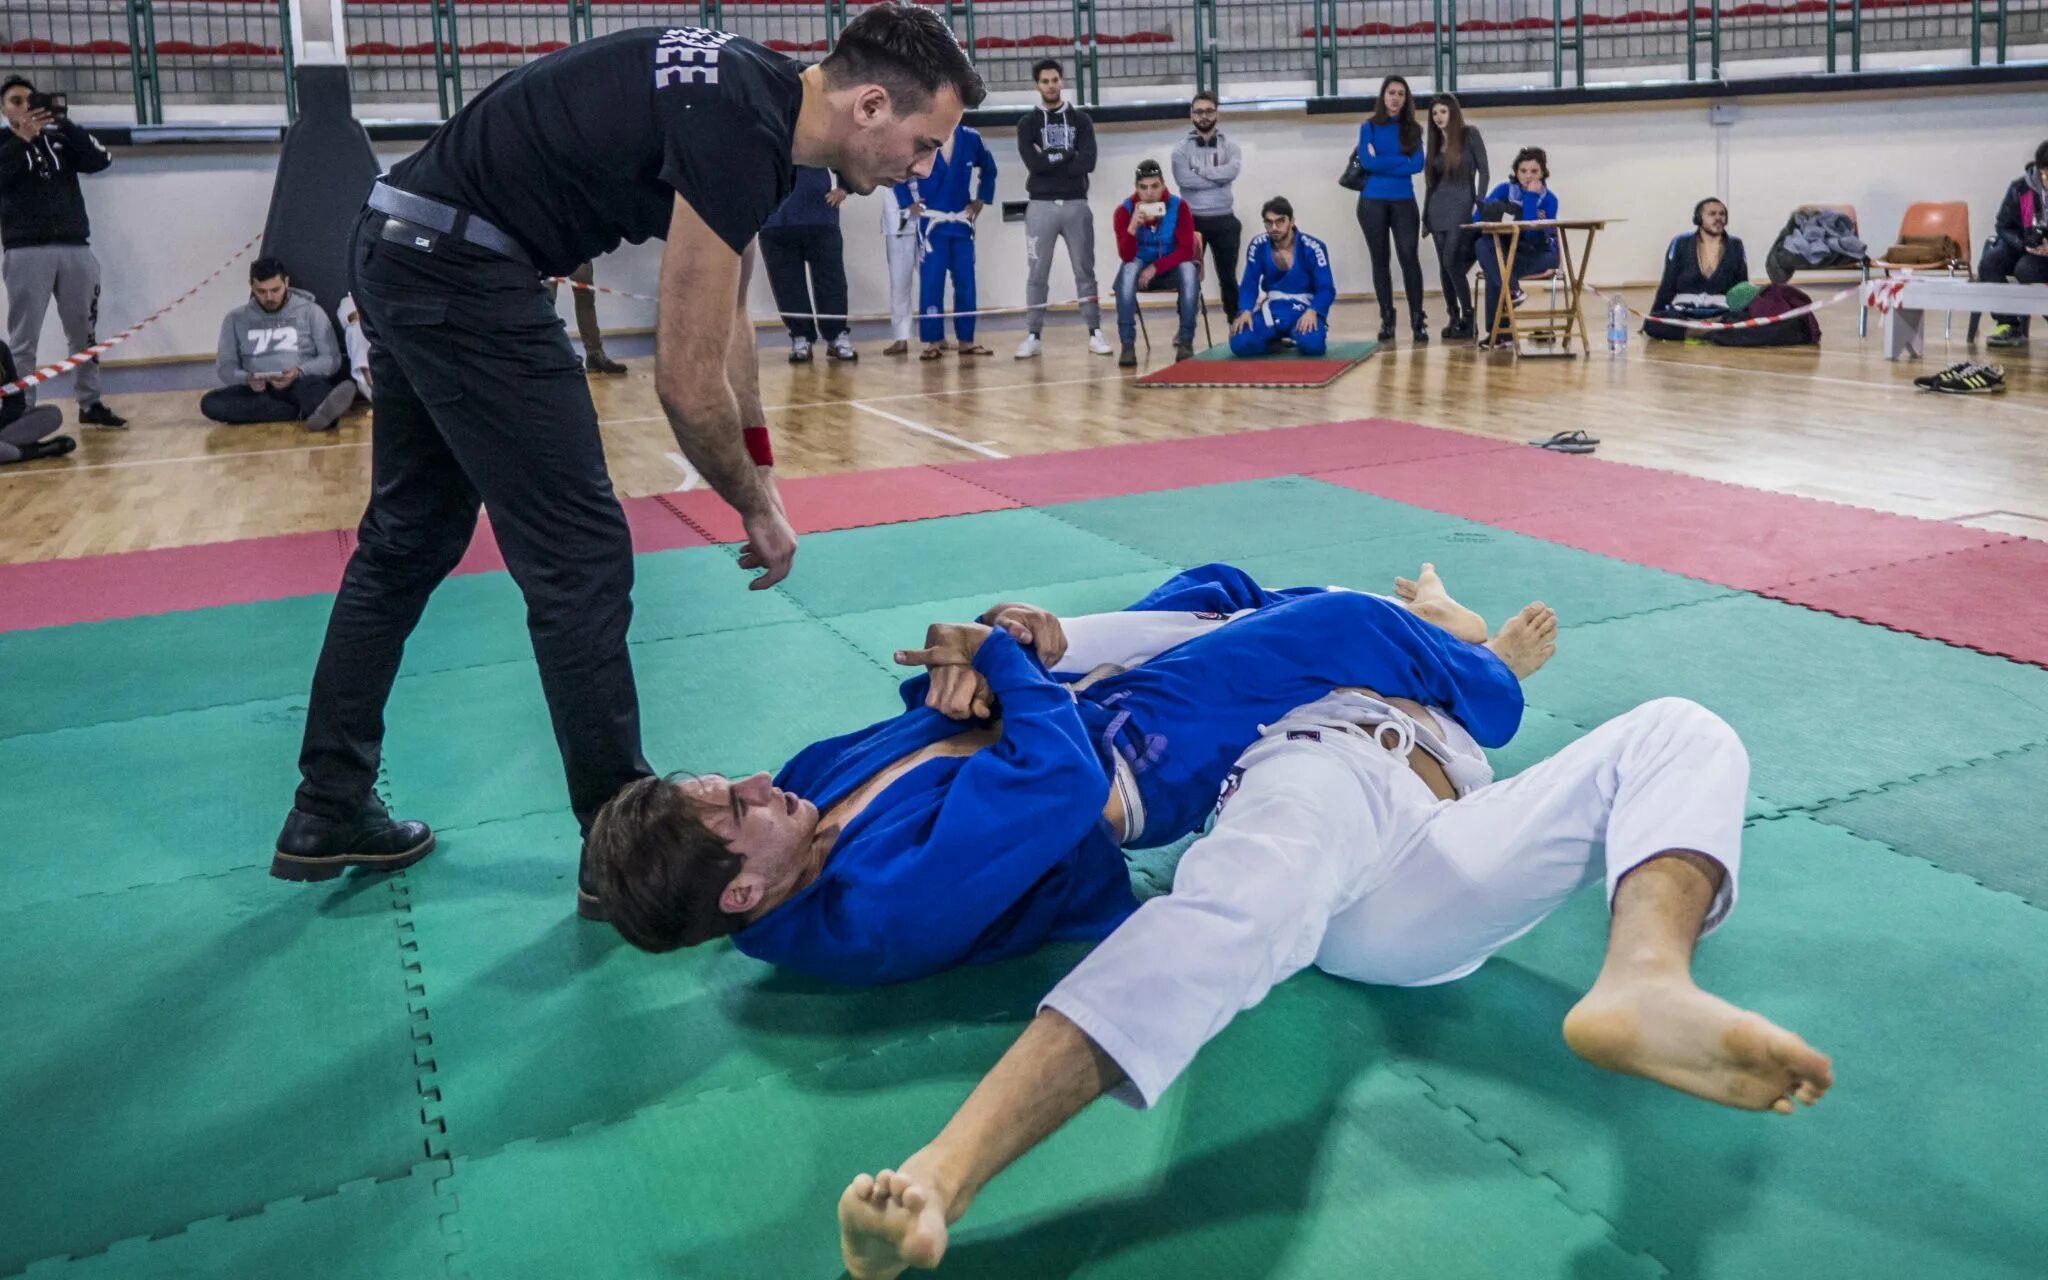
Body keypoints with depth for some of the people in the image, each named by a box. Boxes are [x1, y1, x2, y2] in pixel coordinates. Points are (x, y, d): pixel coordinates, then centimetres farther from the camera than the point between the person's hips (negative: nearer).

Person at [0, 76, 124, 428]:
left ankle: (91, 403, 16)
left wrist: (63, 122, -7)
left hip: (75, 248, 3)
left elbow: (101, 160, 1)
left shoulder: (60, 138, 16)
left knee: (84, 332, 8)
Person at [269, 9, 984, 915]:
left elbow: (722, 321, 17)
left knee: (406, 543, 18)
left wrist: (761, 471, 17)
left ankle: (327, 814, 30)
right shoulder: (738, 132, -22)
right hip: (459, 266, -11)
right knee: (580, 553, -5)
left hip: (405, 244, 11)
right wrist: (757, 505, -3)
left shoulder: (754, 98, 8)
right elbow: (687, 381, -19)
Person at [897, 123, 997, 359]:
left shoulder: (971, 138, 1)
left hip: (962, 222, 3)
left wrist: (981, 200, 10)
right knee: (931, 283, -5)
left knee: (965, 282, 5)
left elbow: (988, 169, 17)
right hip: (932, 223, -3)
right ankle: (933, 341, 0)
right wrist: (908, 203, 2)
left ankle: (966, 340, 11)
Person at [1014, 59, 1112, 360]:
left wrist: (1050, 160, -9)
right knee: (1037, 273, 1)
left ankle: (1095, 333, 6)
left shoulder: (1081, 120, 8)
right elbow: (1033, 163, -12)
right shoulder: (1028, 123, 6)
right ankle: (1033, 336, 5)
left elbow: (1088, 162, -8)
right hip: (1041, 206, -1)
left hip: (1076, 204, 1)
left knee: (1085, 270, 2)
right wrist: (1068, 155, -8)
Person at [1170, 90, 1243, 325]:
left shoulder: (1229, 147, 6)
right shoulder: (1182, 149, 2)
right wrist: (1218, 178, -14)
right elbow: (1183, 179, -16)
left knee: (1228, 276, 9)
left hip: (1224, 221, 1)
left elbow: (1233, 170, -16)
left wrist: (1199, 171, -14)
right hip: (1193, 221, -1)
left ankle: (1237, 324, 18)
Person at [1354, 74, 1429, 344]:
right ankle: (1387, 319, 11)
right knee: (1381, 260, 5)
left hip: (1404, 202, 0)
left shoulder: (1412, 129, 8)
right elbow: (1367, 162, -9)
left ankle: (1418, 320, -7)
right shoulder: (1369, 127, 6)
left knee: (1410, 258, -10)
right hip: (1372, 202, 0)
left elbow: (1418, 165, -5)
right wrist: (1401, 161, -7)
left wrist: (1382, 162, -8)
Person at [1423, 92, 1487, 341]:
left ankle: (1468, 317, -6)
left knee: (1452, 263, -16)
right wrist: (1426, 215, 12)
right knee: (1444, 266, 3)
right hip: (1438, 210, 5)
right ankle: (1454, 318, 10)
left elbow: (1483, 170, -4)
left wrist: (1479, 203, -13)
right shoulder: (1435, 142, 14)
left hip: (1462, 208, -5)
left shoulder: (1470, 135, 0)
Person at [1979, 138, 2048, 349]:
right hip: (2022, 245, 3)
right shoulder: (2020, 188, -8)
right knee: (1988, 264, -25)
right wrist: (2024, 243, -19)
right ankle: (2009, 326, -20)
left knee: (2026, 270, -33)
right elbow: (2003, 226, 1)